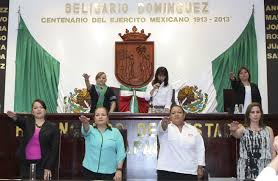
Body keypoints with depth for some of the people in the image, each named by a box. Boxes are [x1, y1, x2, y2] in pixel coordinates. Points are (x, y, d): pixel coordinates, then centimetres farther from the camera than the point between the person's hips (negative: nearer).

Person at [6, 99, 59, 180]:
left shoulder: (52, 127, 4)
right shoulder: (27, 123, 9)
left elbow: (54, 149, 0)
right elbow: (20, 120, -16)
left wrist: (49, 168, -8)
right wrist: (15, 117, -40)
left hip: (43, 165, -2)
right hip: (26, 164, 2)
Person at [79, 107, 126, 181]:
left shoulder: (115, 132, 3)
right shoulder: (90, 130, 6)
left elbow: (120, 152, -1)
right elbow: (86, 130, -19)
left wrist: (119, 169, -10)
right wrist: (85, 122, -42)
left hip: (109, 172, -1)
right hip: (90, 170, 1)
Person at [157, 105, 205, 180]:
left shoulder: (193, 130, 11)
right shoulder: (166, 127, 4)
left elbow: (200, 149, 11)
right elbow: (162, 127, -21)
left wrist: (200, 167, 3)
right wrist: (164, 123, -45)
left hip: (189, 172, 2)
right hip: (167, 171, -2)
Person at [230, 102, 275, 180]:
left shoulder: (268, 130, 9)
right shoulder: (243, 130, 4)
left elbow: (272, 151, 8)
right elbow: (236, 134, -19)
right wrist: (233, 130, -43)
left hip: (264, 169, 1)